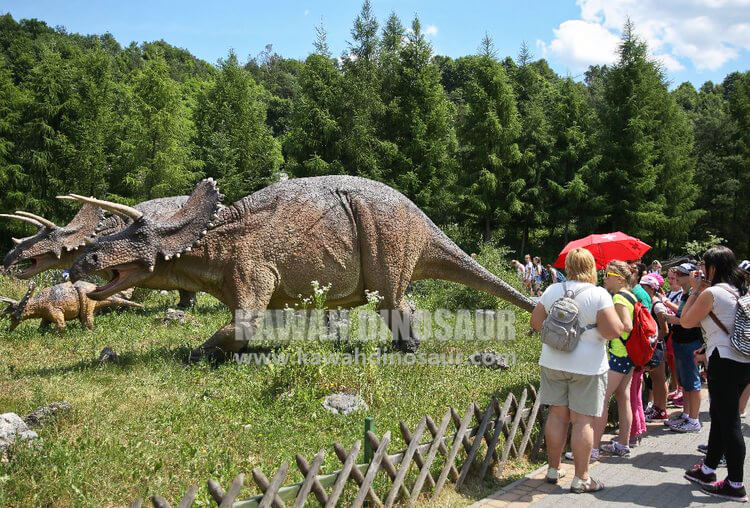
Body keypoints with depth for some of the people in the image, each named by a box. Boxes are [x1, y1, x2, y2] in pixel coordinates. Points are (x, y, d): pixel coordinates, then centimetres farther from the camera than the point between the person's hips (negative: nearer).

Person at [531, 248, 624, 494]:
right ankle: (581, 478, 9)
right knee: (583, 420, 2)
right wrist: (619, 322, 5)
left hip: (553, 362, 5)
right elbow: (613, 331, -16)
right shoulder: (599, 294, -12)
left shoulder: (551, 291, 2)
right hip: (587, 366, -4)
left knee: (557, 414, 13)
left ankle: (553, 469, 23)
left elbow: (536, 322, 7)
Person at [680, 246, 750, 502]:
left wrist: (694, 290, 2)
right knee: (720, 415, 18)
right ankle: (708, 470, 30)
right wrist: (709, 353, 26)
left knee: (728, 422, -2)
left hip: (725, 363, -9)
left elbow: (686, 322, -3)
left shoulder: (710, 293, -13)